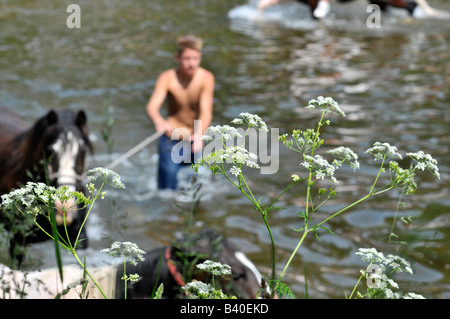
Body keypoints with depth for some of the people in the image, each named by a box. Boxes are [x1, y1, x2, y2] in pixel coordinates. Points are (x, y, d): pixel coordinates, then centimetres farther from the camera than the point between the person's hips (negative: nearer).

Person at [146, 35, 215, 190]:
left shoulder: (206, 77, -14)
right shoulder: (167, 78, -15)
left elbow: (206, 112, -24)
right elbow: (152, 106, -29)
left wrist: (199, 135, -44)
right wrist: (159, 121, -52)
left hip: (196, 138, 1)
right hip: (171, 138, -1)